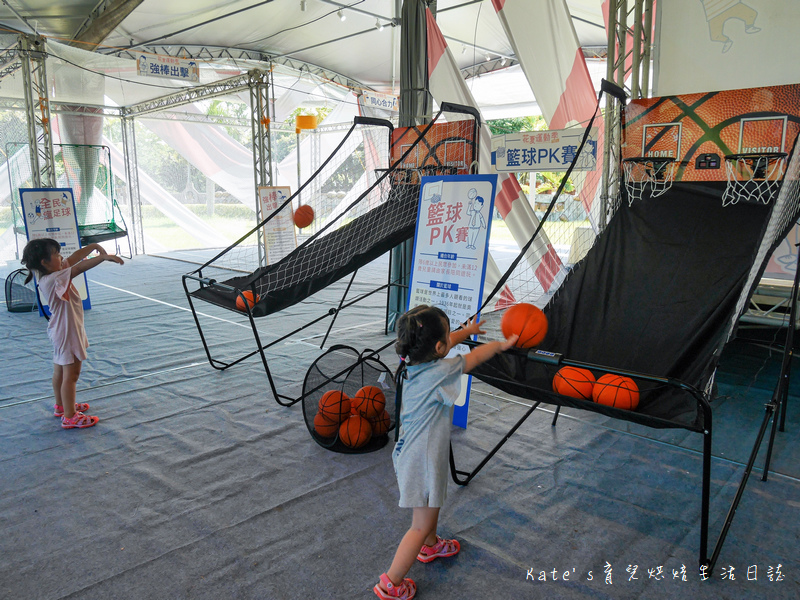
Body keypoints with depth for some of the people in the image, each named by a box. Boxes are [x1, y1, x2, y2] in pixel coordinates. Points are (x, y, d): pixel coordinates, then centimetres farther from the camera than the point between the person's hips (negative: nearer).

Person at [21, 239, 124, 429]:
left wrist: (94, 246, -1)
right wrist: (104, 256, -34)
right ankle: (70, 417, 9)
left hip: (62, 330, 10)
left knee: (60, 371, 23)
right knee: (71, 374, -1)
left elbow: (74, 258, 5)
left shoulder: (54, 274, 0)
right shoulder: (53, 280, -27)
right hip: (67, 332, -10)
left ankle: (61, 406, 40)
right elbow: (79, 268, -33)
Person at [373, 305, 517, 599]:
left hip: (410, 450, 9)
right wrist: (502, 344, 7)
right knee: (421, 526, 7)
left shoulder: (413, 362, -7)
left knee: (432, 504, 32)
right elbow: (474, 357, -12)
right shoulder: (441, 373, -29)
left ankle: (431, 545, 56)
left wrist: (467, 330, 31)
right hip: (423, 458, -9)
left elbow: (446, 343, 13)